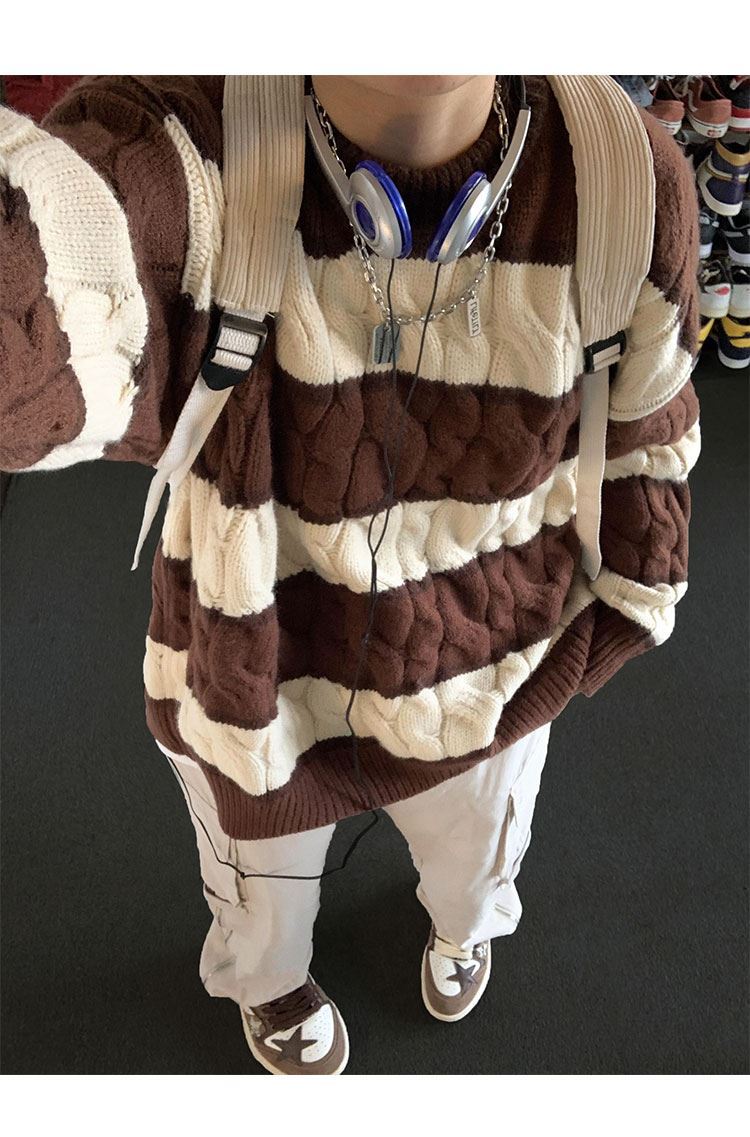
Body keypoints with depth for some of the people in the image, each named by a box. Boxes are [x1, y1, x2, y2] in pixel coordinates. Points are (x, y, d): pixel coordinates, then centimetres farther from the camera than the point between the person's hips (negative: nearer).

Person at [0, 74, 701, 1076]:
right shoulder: (180, 146, -31)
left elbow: (645, 433, -4)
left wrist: (626, 613, 7)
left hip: (490, 683, 2)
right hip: (255, 683, -1)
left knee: (476, 860, 36)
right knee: (263, 894, 32)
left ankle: (462, 922, 77)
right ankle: (268, 978, 73)